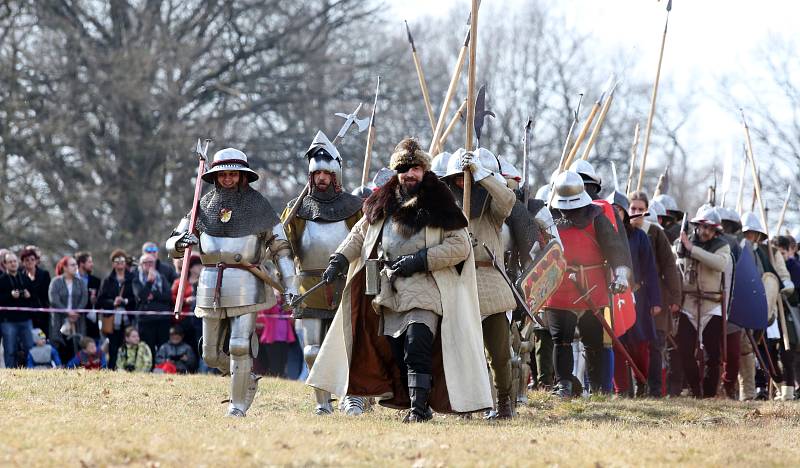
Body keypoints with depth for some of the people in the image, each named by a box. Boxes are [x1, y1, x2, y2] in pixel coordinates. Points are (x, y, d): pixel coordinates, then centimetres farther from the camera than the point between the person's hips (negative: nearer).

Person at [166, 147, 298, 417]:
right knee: (212, 354, 9)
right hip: (211, 284, 4)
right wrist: (180, 242, -16)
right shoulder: (205, 206, 9)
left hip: (245, 286, -4)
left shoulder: (258, 206, 1)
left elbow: (281, 247, 3)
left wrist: (290, 287, -4)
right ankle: (248, 379, 34)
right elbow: (173, 245, 10)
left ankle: (238, 404, 0)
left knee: (239, 347, -12)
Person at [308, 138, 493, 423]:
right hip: (390, 294, 6)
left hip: (425, 292, -6)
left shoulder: (439, 205, -5)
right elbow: (360, 234, 22)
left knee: (417, 348, -20)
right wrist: (339, 260, 7)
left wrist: (419, 259, -15)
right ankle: (418, 405, 14)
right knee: (396, 353, 5)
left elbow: (460, 246, -9)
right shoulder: (383, 204, 11)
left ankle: (419, 407, -20)